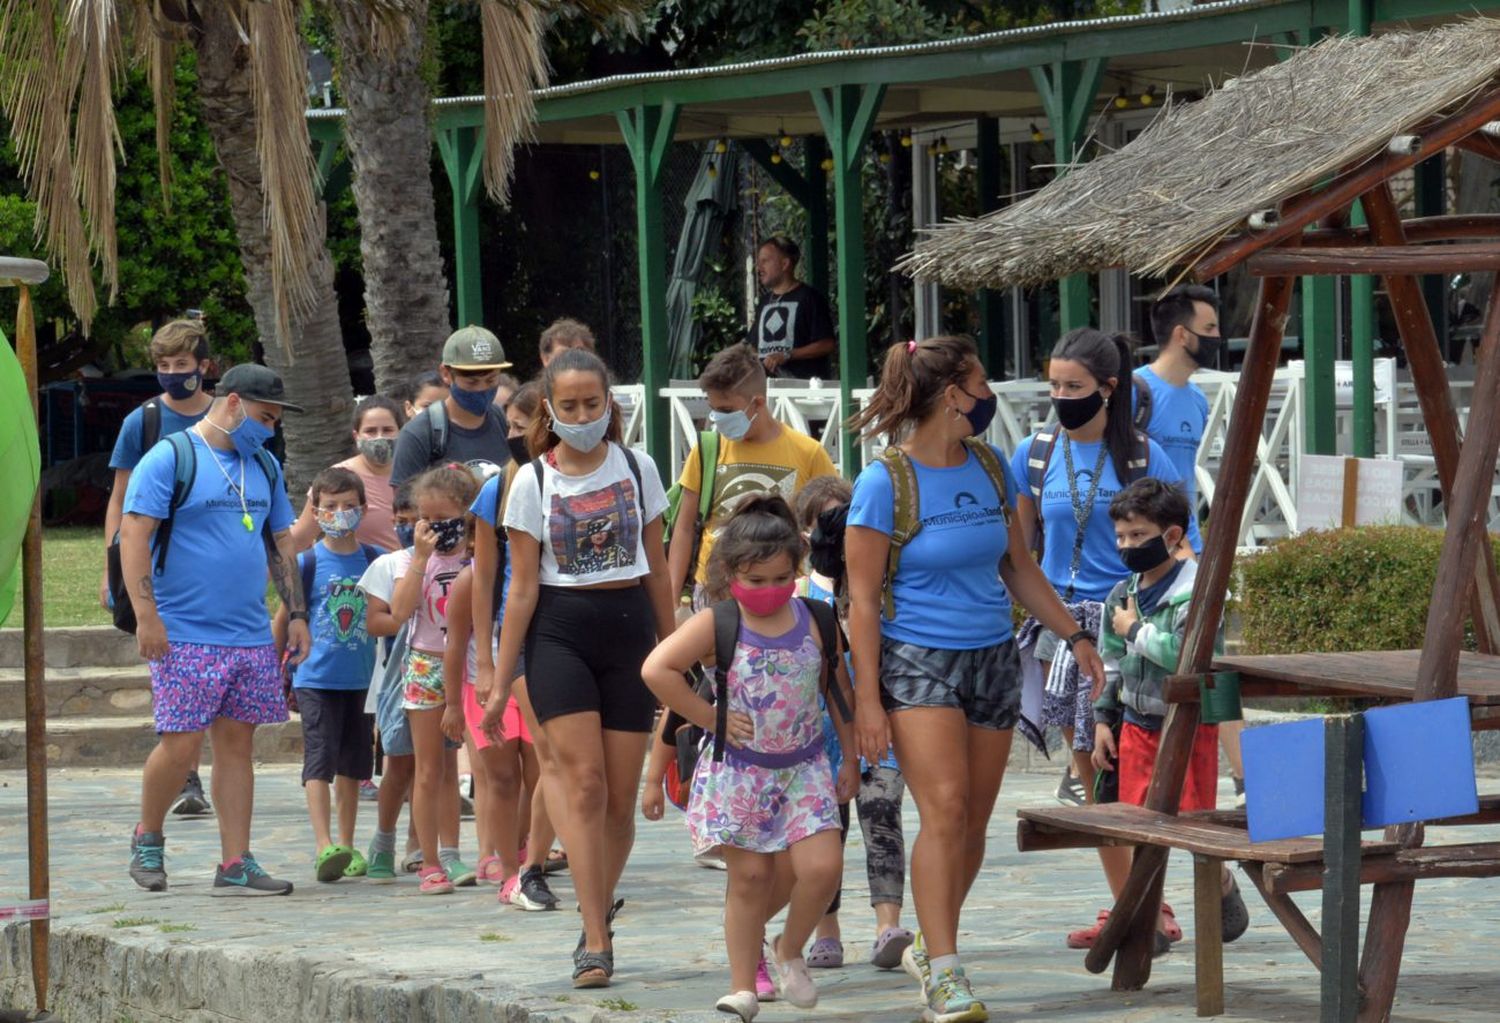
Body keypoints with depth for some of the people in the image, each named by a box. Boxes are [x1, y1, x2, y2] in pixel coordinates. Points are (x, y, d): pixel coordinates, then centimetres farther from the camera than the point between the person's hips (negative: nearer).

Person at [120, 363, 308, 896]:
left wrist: (297, 615, 14)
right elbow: (133, 535, -11)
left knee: (237, 742, 5)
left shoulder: (264, 467, 16)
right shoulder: (170, 459, -6)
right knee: (181, 743, -9)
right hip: (185, 634, -6)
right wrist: (146, 614, -18)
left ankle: (236, 865, 7)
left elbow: (281, 544, 22)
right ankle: (147, 840, 15)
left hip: (251, 634, 6)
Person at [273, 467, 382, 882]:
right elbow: (283, 619, 4)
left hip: (360, 678, 3)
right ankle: (323, 847, -20)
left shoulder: (376, 561, 3)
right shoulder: (307, 563, -5)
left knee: (352, 764, 12)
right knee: (320, 759, -12)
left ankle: (346, 845, 23)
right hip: (315, 679, -3)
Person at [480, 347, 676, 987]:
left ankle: (598, 909, 27)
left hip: (628, 629, 2)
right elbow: (522, 586, 1)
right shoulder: (533, 483, 1)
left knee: (620, 799, 1)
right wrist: (501, 681, 0)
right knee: (587, 782, -15)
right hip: (559, 632, -2)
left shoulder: (637, 470, 7)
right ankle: (596, 944, -17)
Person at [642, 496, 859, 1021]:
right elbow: (656, 669, -19)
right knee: (750, 874, 0)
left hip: (804, 768, 2)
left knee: (823, 866, -9)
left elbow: (839, 691, 11)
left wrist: (850, 760, 11)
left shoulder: (814, 622, 1)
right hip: (738, 772, -2)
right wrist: (710, 718, -15)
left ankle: (789, 950, 18)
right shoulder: (717, 625, -10)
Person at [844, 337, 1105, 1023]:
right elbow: (862, 598, -9)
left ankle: (930, 948, 23)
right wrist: (867, 697, -13)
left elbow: (1017, 565, 21)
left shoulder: (989, 468, 9)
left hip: (991, 658, 6)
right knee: (944, 810, -17)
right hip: (918, 660, -6)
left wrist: (1074, 634, 18)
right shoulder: (886, 483, -9)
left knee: (973, 821, 6)